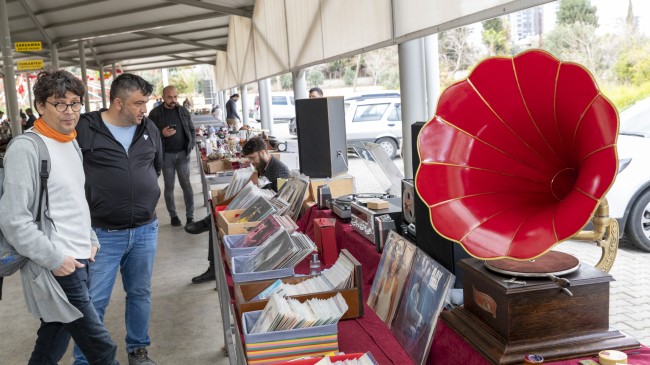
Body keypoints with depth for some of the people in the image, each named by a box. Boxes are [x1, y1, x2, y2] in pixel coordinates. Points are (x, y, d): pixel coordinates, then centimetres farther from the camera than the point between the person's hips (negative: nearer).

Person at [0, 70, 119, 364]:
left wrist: (90, 239, 14)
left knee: (55, 339, 20)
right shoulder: (26, 148, -15)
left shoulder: (71, 143, 12)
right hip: (57, 268, -8)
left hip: (80, 260, 8)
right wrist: (53, 258, -17)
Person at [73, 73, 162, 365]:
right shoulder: (85, 129, -11)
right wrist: (97, 198, -2)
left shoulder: (149, 128, 5)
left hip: (145, 230, 5)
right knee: (94, 302, 3)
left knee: (140, 294, 17)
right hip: (103, 234, -4)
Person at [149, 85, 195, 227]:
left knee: (186, 185, 1)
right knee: (169, 186, 7)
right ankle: (173, 216, 19)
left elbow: (191, 129, 12)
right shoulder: (155, 113, -4)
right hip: (166, 155, -1)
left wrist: (190, 146, -1)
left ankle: (190, 216, 7)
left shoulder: (183, 111, 5)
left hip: (182, 154, 2)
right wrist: (161, 134, -21)